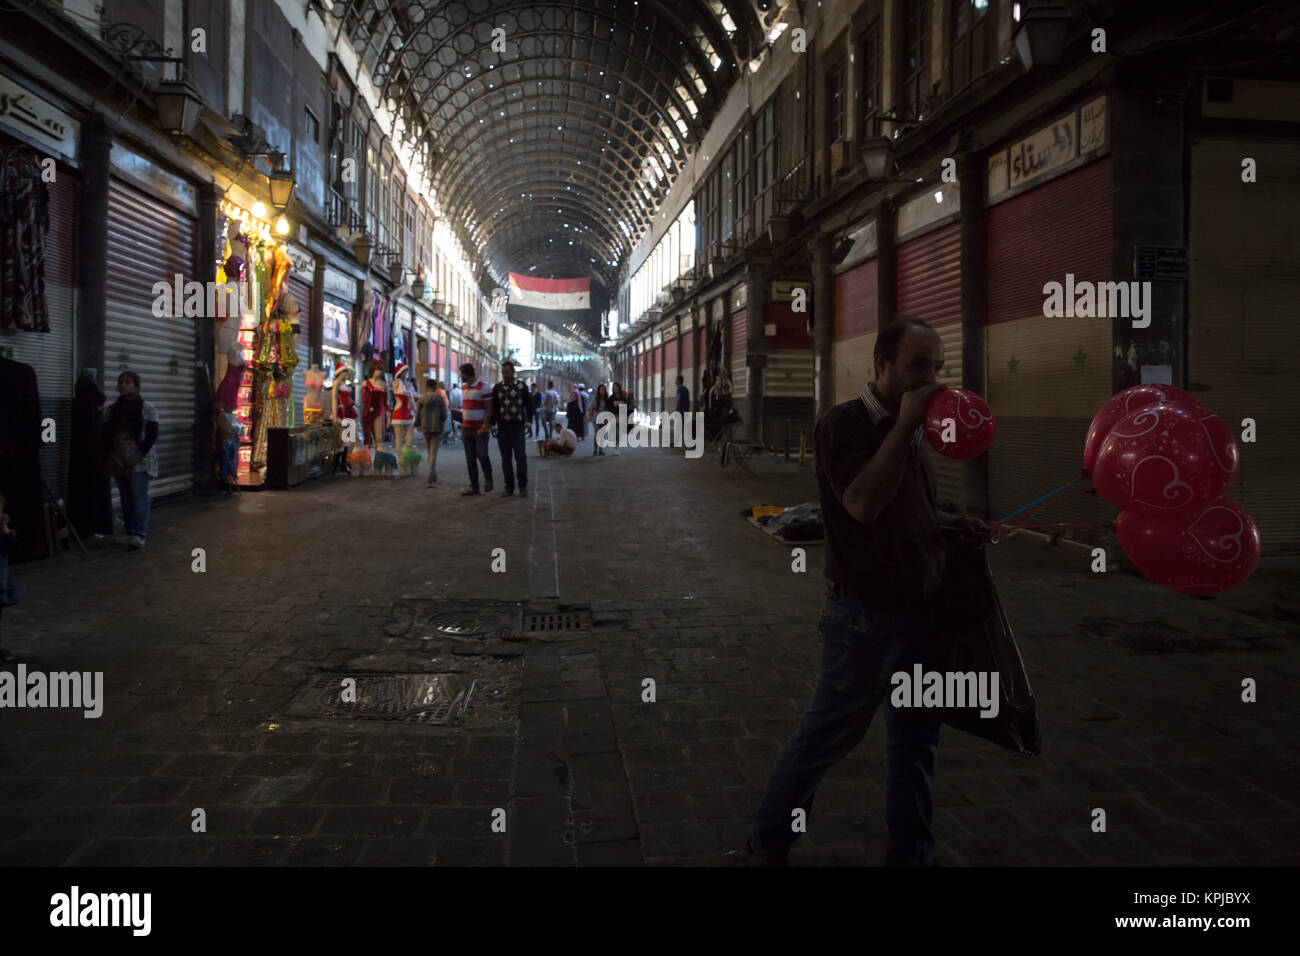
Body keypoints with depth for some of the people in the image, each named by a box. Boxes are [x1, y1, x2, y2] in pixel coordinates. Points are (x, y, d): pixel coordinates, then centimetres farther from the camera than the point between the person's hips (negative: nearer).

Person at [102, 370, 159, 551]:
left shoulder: (147, 409, -3)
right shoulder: (111, 411, 9)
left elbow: (152, 436, -6)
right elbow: (106, 437, 8)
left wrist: (137, 457, -13)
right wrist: (114, 457, -6)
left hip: (141, 462, -4)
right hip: (119, 463, 4)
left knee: (139, 496, -10)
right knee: (126, 498, 5)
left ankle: (139, 534, -12)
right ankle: (131, 533, 10)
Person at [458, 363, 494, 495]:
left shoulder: (483, 387, -10)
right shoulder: (464, 388, 13)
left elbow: (489, 408, -13)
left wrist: (485, 426, -20)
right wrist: (462, 427, 16)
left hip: (480, 428, -7)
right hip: (467, 428, 7)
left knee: (482, 455, -9)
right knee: (470, 458, 4)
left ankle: (488, 479, 16)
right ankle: (473, 486, 7)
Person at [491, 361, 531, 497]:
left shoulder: (521, 386, 3)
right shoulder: (497, 387, 6)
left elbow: (528, 405, 6)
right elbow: (494, 407, 9)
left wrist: (529, 422, -2)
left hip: (517, 426, -2)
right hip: (502, 427, 2)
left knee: (521, 457, -5)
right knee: (506, 459, 4)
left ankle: (523, 486, 5)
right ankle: (509, 486, 11)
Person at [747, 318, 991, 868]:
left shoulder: (908, 429, 10)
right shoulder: (845, 424, -15)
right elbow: (862, 504, -31)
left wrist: (954, 525, 5)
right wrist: (905, 425, -26)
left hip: (921, 609, 8)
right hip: (867, 616, -8)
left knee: (917, 739, 16)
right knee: (827, 734, 6)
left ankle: (912, 853, 33)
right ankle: (769, 840, 27)